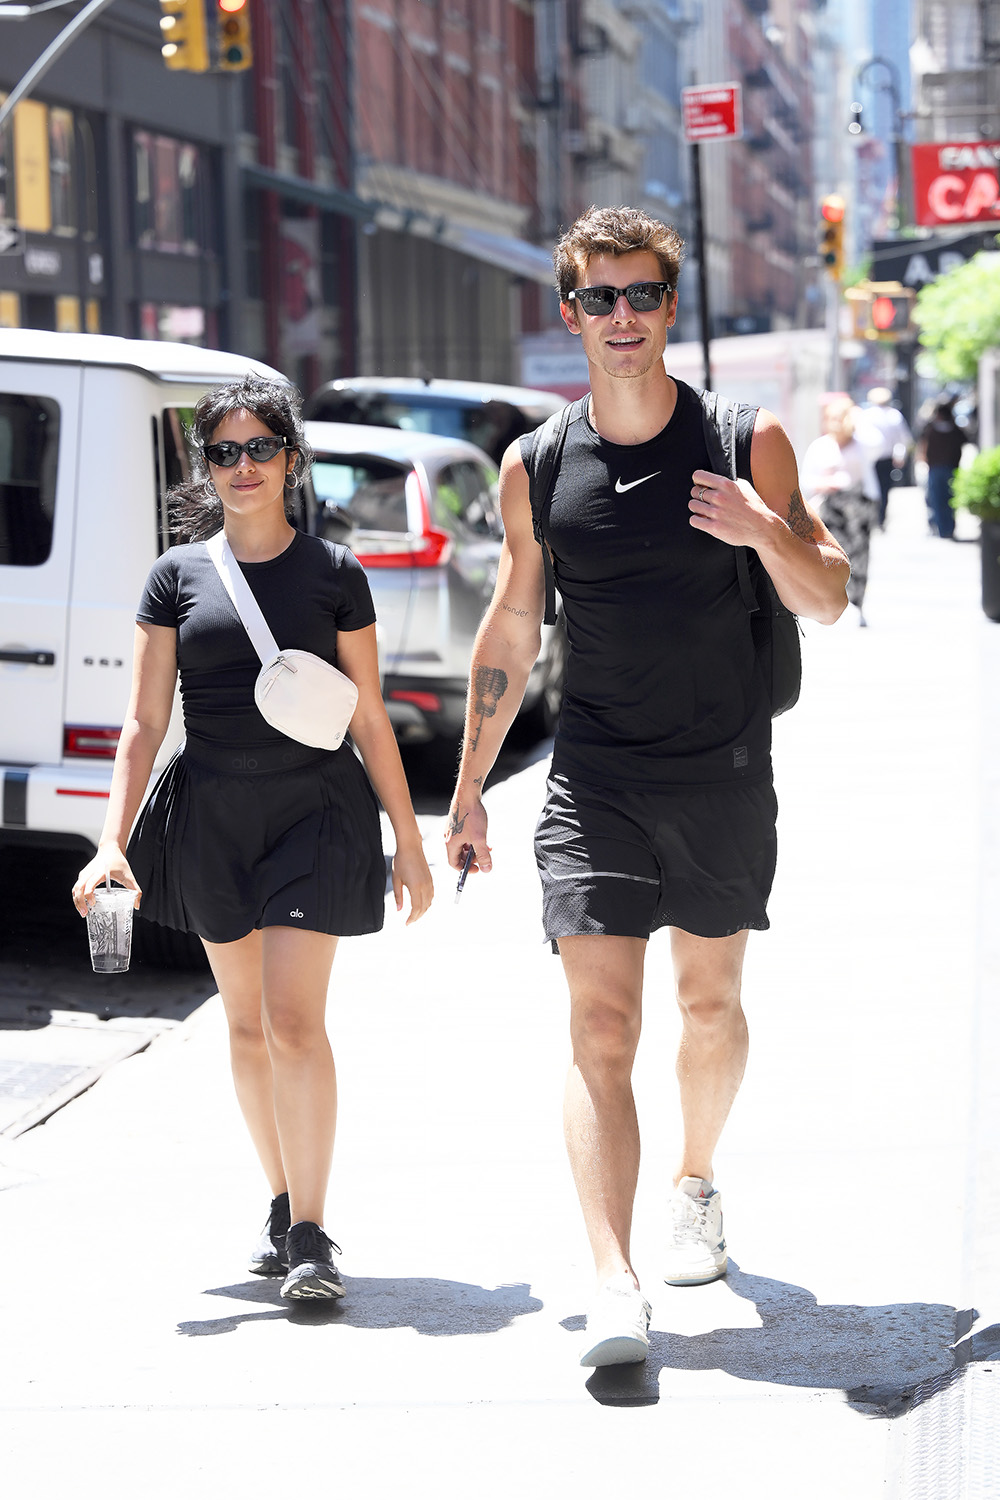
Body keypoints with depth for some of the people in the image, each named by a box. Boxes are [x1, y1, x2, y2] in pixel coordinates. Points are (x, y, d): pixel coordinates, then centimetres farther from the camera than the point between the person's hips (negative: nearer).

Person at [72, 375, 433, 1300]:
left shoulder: (333, 573, 1)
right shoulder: (179, 576, 4)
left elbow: (370, 718, 4)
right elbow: (145, 723, 2)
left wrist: (409, 841, 3)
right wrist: (112, 842, -7)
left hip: (314, 807, -3)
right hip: (212, 812, 3)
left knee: (295, 1019, -12)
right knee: (246, 1023, 11)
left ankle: (310, 1233, -8)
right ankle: (283, 1205, 26)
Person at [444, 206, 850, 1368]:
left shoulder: (745, 440, -3)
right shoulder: (535, 467, 2)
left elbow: (826, 599, -2)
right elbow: (510, 628, 11)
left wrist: (768, 530, -23)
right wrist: (470, 784, 12)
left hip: (725, 772, 0)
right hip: (595, 778, 0)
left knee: (709, 1001, 15)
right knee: (599, 1025, -13)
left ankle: (695, 1185, 44)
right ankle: (614, 1285, -21)